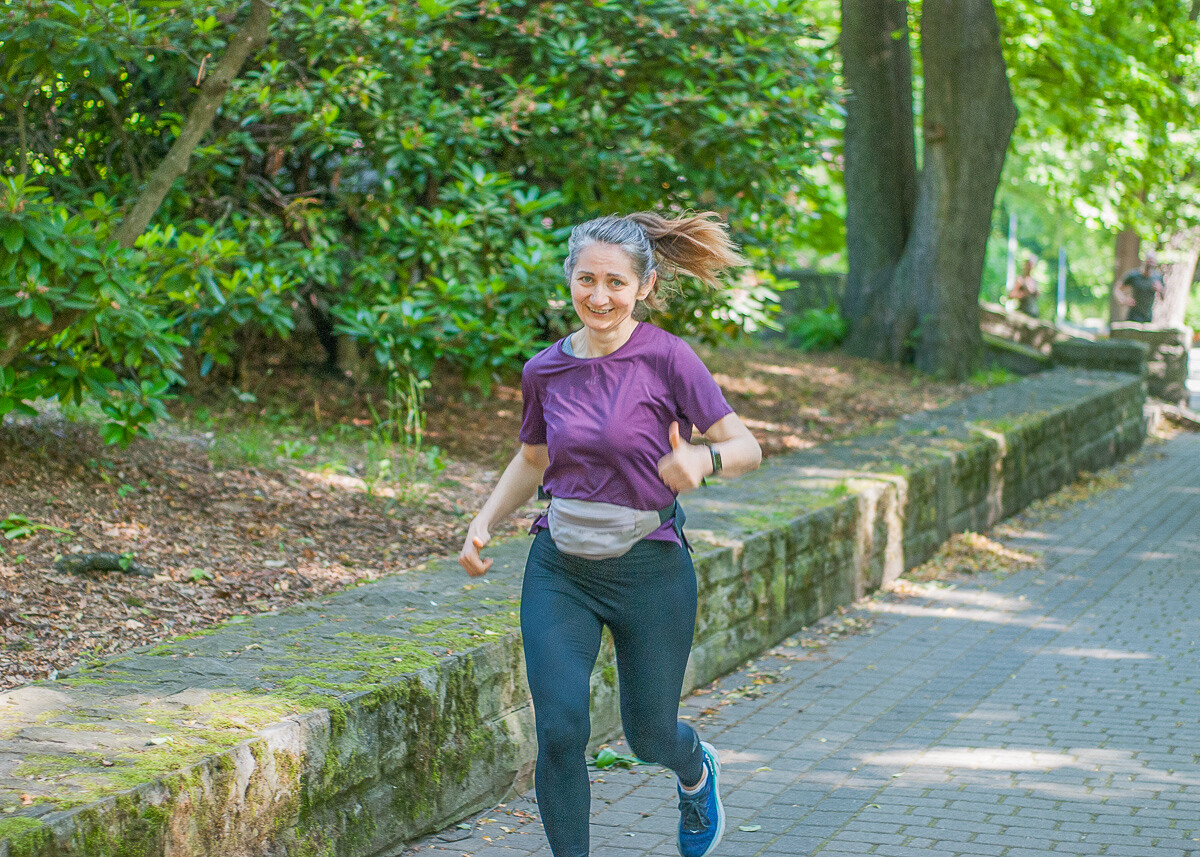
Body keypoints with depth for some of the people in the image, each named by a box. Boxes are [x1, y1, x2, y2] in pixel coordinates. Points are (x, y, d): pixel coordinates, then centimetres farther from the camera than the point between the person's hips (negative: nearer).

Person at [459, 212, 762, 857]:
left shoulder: (666, 358, -11)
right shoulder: (545, 371, 2)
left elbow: (746, 448, -10)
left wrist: (702, 458, -31)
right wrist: (484, 523, 5)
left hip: (649, 570, -2)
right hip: (560, 569, 3)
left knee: (649, 735, 12)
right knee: (559, 729, -12)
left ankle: (695, 769, 49)